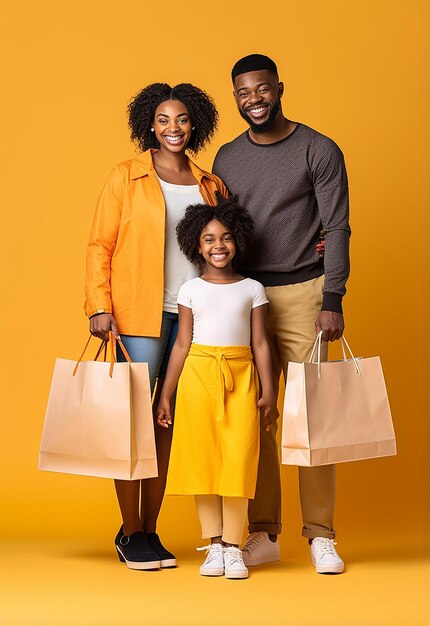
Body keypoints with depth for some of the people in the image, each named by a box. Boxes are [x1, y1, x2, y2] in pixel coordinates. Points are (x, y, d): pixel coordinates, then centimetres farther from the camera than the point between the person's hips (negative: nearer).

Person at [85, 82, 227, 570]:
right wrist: (99, 306, -9)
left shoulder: (210, 185, 13)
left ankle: (151, 530, 16)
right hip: (140, 315, -4)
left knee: (168, 421, 7)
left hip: (193, 317, 4)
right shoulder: (127, 178, 2)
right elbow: (100, 246, 0)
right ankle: (130, 532, 7)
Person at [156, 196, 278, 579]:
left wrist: (268, 392, 1)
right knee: (202, 459, 1)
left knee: (238, 460, -6)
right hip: (199, 375, 0)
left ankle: (233, 547, 3)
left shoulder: (252, 289, 8)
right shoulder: (191, 290, 8)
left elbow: (261, 343, 7)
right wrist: (166, 394, 5)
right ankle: (214, 546, 10)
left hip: (240, 378, 0)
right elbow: (182, 343, 8)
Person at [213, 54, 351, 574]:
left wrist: (332, 301, -12)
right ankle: (263, 534, 9)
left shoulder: (319, 151, 0)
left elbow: (336, 228, -4)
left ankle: (320, 535, 3)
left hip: (302, 292, -3)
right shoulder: (227, 158, 13)